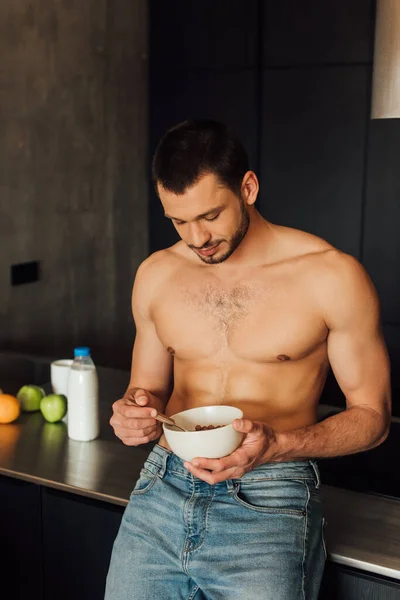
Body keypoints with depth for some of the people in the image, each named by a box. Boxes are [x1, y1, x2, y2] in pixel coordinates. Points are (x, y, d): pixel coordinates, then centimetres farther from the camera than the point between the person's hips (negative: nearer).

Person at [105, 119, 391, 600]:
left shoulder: (332, 276, -7)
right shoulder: (156, 275, 6)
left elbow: (371, 415, -1)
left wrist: (276, 446, -17)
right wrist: (134, 414, -6)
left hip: (269, 504, -3)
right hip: (161, 489, 4)